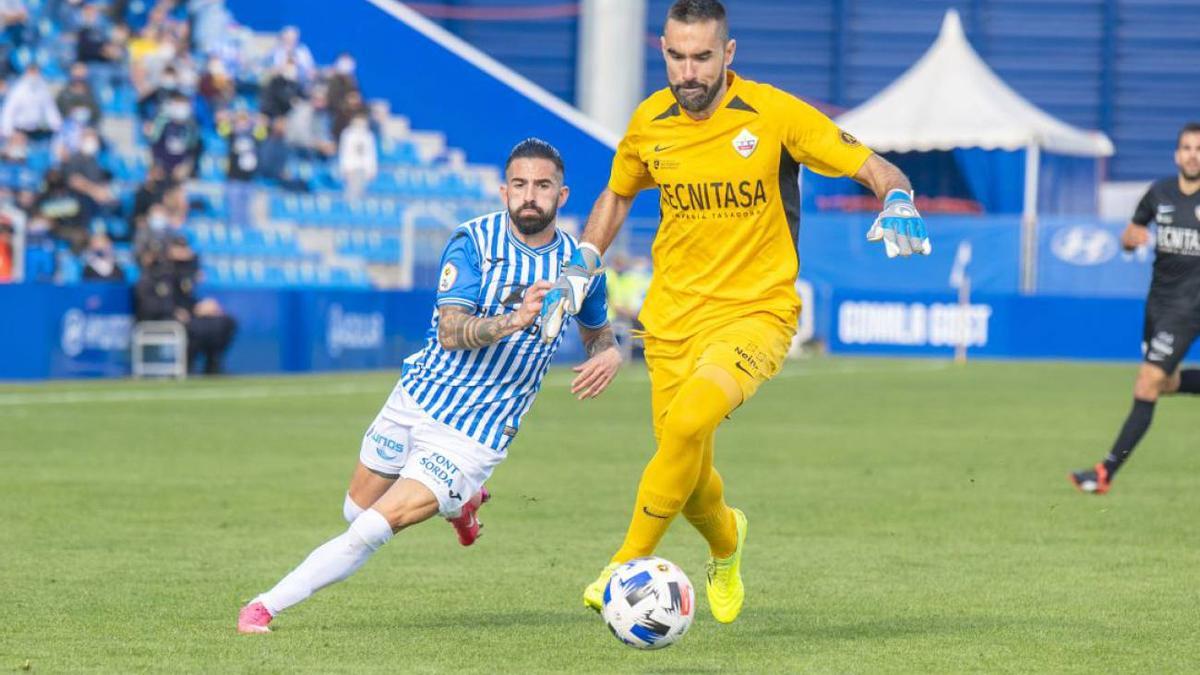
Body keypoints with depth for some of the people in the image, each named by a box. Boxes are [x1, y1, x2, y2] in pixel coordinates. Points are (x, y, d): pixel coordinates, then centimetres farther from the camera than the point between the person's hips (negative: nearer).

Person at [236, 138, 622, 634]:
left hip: (474, 438, -2)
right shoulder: (474, 240, -10)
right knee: (357, 512, 19)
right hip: (417, 401, 2)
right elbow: (452, 332, -20)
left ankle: (265, 606, -2)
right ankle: (459, 502, 42)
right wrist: (514, 320, -39)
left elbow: (596, 329, 19)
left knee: (368, 534, -13)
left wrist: (608, 353, -6)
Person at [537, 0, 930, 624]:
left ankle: (629, 564, -15)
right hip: (672, 317, 4)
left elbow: (876, 170, -6)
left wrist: (898, 204, -27)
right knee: (690, 480, 5)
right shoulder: (650, 122, 1)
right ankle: (725, 542, 42)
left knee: (689, 420, -31)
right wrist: (579, 271, 13)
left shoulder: (773, 114, -11)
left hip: (756, 313, -4)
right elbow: (618, 193, 23)